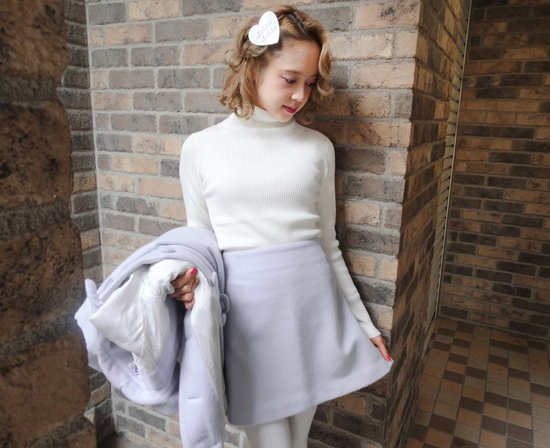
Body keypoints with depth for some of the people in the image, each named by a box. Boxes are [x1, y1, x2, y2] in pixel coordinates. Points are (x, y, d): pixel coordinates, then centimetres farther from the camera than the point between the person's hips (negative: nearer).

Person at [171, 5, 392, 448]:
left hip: (311, 301, 2)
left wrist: (363, 322, 13)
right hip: (246, 308, -1)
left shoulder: (318, 147, 3)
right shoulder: (201, 148, -1)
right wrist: (189, 282, -15)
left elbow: (327, 243, 9)